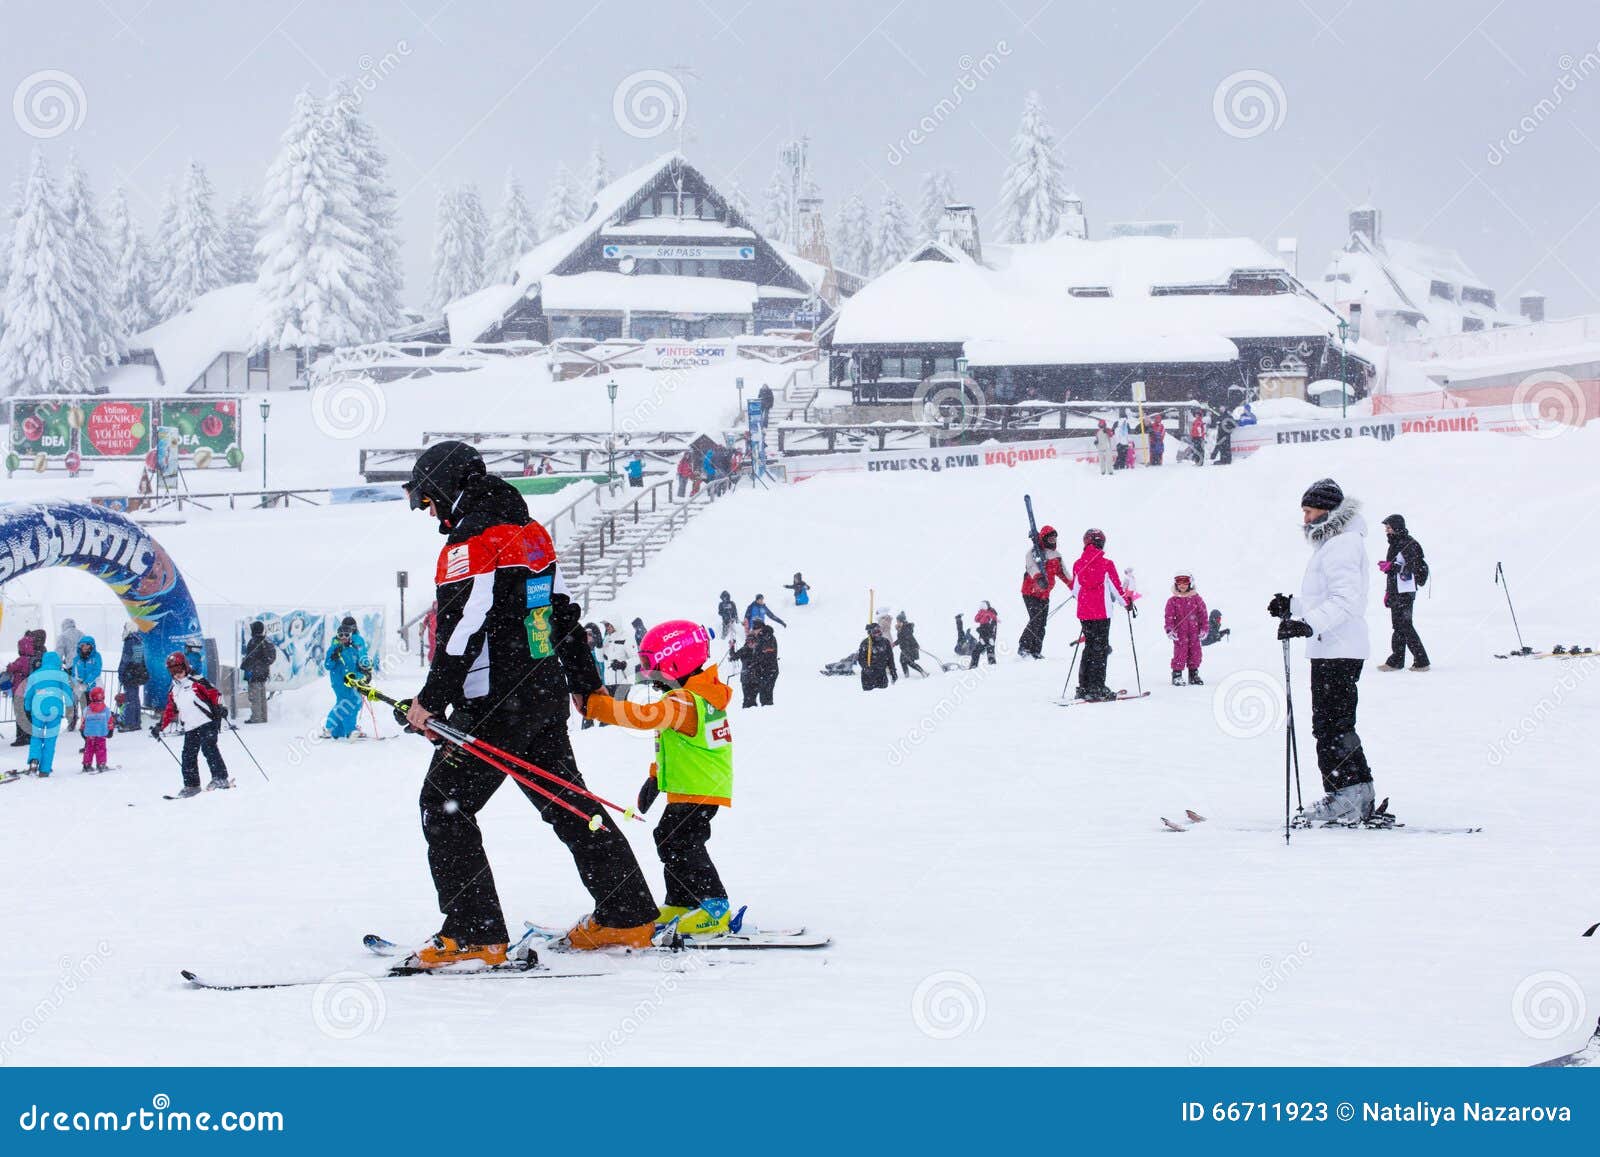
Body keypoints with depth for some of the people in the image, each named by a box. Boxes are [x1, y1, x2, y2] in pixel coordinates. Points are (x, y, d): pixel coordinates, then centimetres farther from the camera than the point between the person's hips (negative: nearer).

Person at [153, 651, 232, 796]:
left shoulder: (196, 681, -2)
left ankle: (220, 778, -19)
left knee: (208, 748, -20)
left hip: (207, 722, -7)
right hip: (190, 728, 7)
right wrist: (160, 726, 20)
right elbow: (170, 711, 26)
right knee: (188, 756, 2)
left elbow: (214, 693, -9)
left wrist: (219, 708, -25)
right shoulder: (174, 691, 19)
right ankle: (191, 785, 7)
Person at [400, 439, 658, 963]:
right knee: (567, 802, 16)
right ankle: (626, 918, 17)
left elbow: (464, 630, -21)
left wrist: (431, 700, -17)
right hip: (547, 698, 9)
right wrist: (584, 684, 28)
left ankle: (473, 935, -7)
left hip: (494, 705, -9)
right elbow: (565, 613, 19)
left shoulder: (471, 543, -14)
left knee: (444, 805, -1)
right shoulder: (531, 534, 14)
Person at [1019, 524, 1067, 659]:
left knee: (1042, 623, 2)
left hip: (1044, 594, 7)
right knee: (1036, 620, -18)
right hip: (1031, 592, -7)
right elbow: (1032, 566, -29)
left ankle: (1036, 651, 6)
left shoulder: (1056, 555, 15)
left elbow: (1062, 572, 27)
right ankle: (1023, 648, -12)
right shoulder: (1034, 551, -10)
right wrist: (1038, 577, -48)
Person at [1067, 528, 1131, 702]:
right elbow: (1117, 588, -5)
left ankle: (1083, 687, 15)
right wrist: (1127, 603, 12)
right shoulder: (1106, 564, -10)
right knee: (1100, 649, 1)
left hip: (1083, 613, 5)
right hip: (1101, 613, -5)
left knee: (1090, 647, 16)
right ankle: (1096, 688, -4)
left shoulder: (1078, 564, 2)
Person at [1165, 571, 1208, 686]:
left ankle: (1194, 674, 16)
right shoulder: (1173, 601, 2)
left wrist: (1204, 629, 2)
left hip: (1194, 631, 2)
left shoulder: (1196, 599, 5)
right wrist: (1170, 630, -11)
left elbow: (1203, 614, 7)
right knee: (1180, 652, -9)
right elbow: (1169, 616, 0)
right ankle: (1177, 674, -3)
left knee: (1195, 651, 4)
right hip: (1180, 632, -2)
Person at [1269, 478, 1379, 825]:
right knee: (1336, 726, 13)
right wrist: (1291, 607, 16)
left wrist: (1309, 624, -33)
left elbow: (1346, 600, -24)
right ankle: (1358, 799, 15)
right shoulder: (1330, 543, 20)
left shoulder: (1342, 545, -14)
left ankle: (1345, 799, -8)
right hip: (1332, 650, 11)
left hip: (1338, 651, -11)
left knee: (1331, 725, -9)